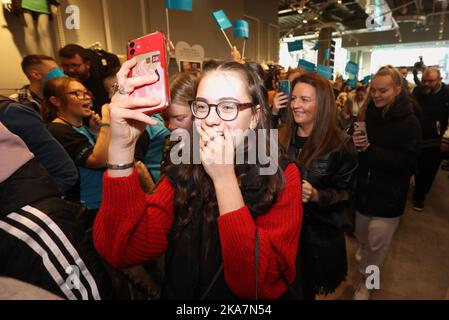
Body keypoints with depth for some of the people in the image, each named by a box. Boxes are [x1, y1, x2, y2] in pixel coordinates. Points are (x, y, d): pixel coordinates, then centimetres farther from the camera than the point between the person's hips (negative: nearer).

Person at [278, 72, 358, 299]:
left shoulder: (340, 144, -14)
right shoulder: (284, 136, -2)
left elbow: (347, 193, -10)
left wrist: (316, 195, -26)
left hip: (319, 235, -3)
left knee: (306, 290, 19)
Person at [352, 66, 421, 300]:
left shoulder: (409, 122, -13)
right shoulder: (367, 115, -1)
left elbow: (407, 160, -18)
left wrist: (369, 149, -25)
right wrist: (355, 143, -18)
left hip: (388, 195, -4)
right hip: (363, 188, 4)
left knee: (377, 243, 8)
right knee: (360, 234, 21)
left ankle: (366, 280, 33)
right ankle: (365, 253, 55)